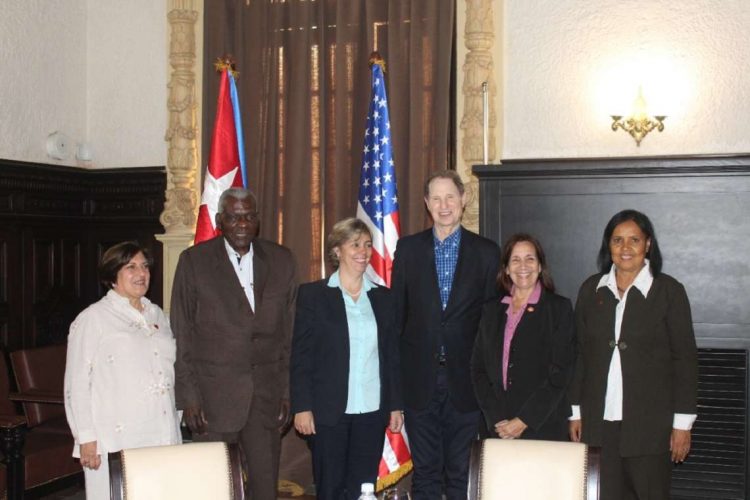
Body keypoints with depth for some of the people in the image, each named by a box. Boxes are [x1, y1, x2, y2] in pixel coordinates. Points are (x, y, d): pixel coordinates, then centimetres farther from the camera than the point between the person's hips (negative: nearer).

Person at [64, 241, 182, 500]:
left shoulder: (157, 315, 16)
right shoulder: (92, 319, -1)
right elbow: (77, 384, -4)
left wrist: (177, 422, 16)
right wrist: (86, 438, -9)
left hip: (163, 439, 5)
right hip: (116, 442, -5)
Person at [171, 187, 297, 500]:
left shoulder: (281, 261, 7)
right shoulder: (194, 261, 0)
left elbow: (290, 332, 8)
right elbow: (182, 335, 0)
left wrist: (288, 392, 4)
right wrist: (188, 397, -5)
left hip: (267, 397, 2)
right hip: (213, 398, -2)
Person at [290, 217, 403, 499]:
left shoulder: (383, 297, 10)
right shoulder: (312, 294, -1)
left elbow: (392, 356, 12)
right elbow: (300, 356, -4)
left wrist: (396, 405, 8)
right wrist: (302, 407, -9)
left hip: (372, 411, 3)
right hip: (329, 411, -3)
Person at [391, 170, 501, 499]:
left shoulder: (486, 252, 2)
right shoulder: (408, 248, 5)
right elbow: (397, 312, 5)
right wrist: (396, 371, 1)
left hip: (464, 378, -1)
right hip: (420, 379, 1)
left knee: (461, 472, 7)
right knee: (425, 471, 10)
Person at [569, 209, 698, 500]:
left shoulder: (668, 291, -1)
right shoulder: (591, 290, 8)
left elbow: (685, 359, -2)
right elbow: (580, 354, 10)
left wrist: (683, 422, -5)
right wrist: (576, 411, 7)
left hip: (650, 422, -2)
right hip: (599, 421, 3)